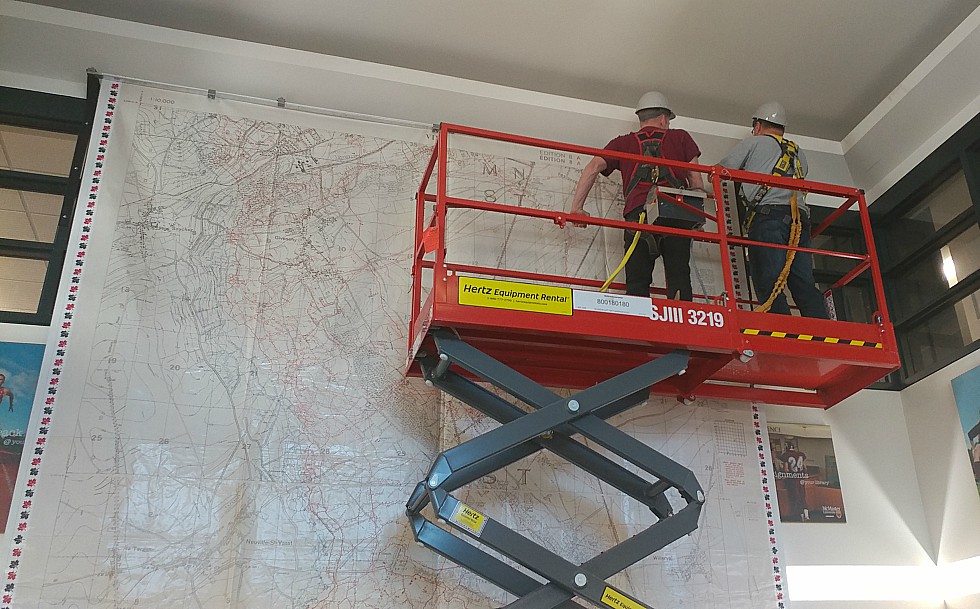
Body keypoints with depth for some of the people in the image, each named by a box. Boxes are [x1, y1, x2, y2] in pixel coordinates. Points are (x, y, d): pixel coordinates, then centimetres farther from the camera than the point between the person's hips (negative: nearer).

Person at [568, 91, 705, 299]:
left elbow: (593, 167, 12)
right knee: (679, 277, -3)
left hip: (638, 212, 0)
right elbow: (695, 177, 16)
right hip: (676, 211, 0)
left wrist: (577, 208, 11)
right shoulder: (680, 137, 25)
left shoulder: (623, 143, 25)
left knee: (637, 282, -4)